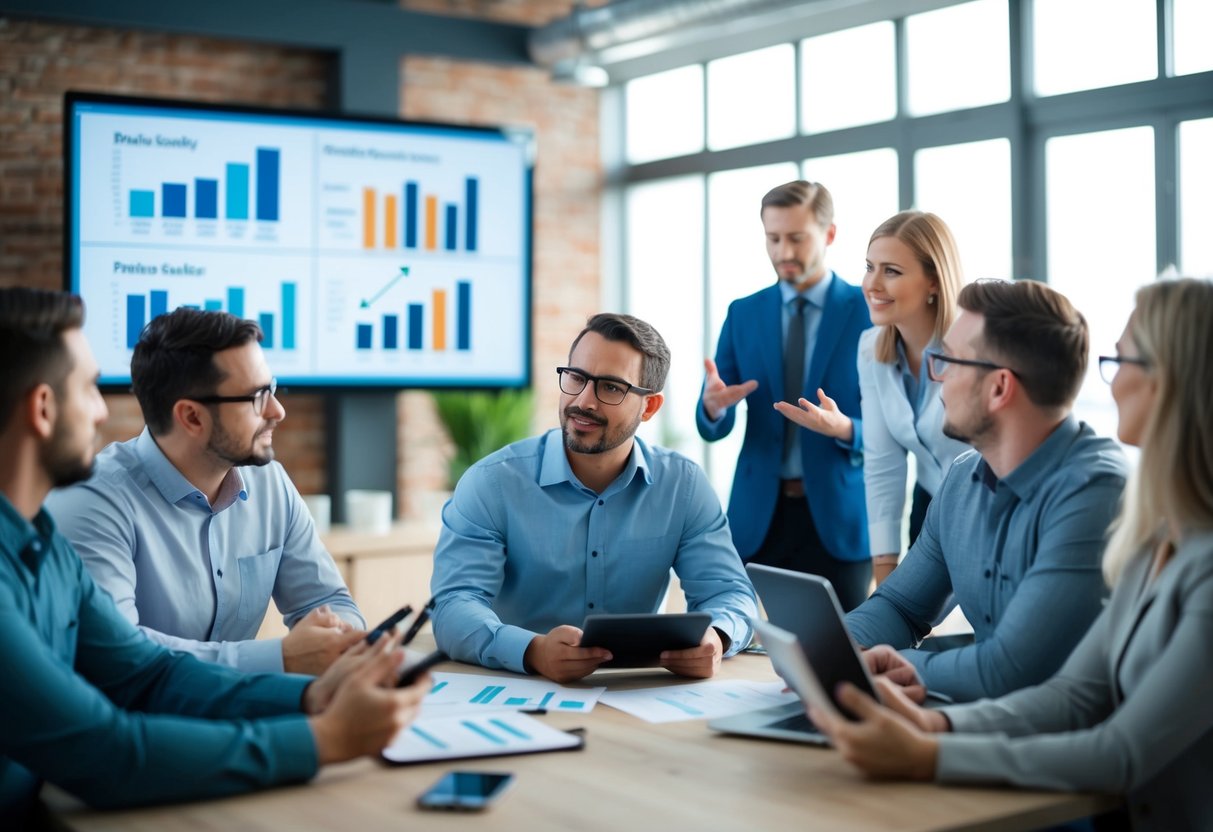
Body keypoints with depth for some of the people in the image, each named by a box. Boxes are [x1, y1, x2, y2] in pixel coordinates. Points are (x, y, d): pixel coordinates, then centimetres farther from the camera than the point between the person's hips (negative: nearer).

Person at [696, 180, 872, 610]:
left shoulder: (870, 311, -3)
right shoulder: (743, 313, 7)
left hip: (839, 516, -2)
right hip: (758, 515, 3)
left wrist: (844, 428, -25)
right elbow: (714, 429, 4)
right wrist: (713, 404, -20)